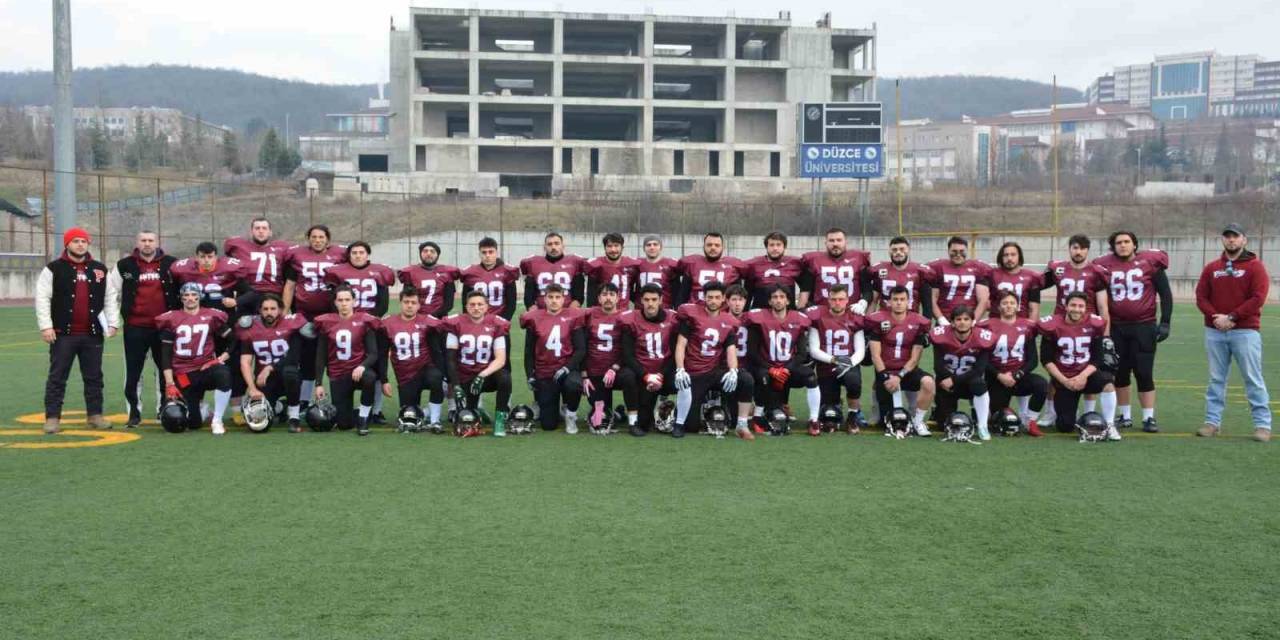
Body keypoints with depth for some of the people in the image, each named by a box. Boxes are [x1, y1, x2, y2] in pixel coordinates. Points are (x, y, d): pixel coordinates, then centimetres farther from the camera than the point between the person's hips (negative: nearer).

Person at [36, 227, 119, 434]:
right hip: (63, 333, -3)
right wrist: (46, 326, -12)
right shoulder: (54, 269, 0)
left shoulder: (100, 269, 11)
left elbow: (110, 297, 14)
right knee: (57, 377, 1)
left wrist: (113, 323, 5)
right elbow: (42, 298, -4)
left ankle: (95, 415, 16)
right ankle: (52, 417, 6)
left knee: (94, 376, 8)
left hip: (92, 334, 3)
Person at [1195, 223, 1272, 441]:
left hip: (1245, 331, -4)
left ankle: (1262, 424, 3)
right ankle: (1212, 421, 13)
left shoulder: (1255, 266, 0)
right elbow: (1201, 297, 6)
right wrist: (1216, 317, -11)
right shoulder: (1211, 268, 12)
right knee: (1216, 378, 8)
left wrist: (1231, 317, -15)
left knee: (1253, 379, -2)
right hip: (1214, 332, 4)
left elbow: (1258, 298, -10)